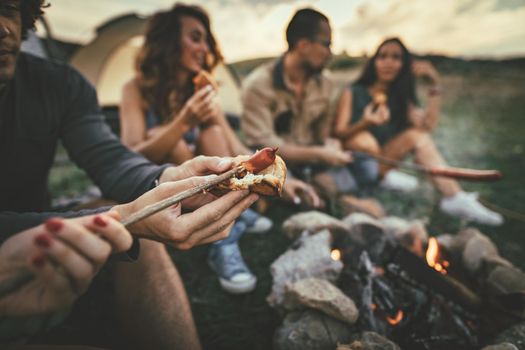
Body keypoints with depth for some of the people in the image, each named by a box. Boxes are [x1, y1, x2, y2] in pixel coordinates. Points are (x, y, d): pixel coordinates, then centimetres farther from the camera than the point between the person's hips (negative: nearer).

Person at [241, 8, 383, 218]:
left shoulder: (325, 83, 4)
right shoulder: (259, 84, -14)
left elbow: (322, 133, 9)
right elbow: (263, 146, -19)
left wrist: (329, 147, -16)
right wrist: (320, 154, -21)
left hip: (310, 163, 5)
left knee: (366, 168, -10)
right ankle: (342, 200, -25)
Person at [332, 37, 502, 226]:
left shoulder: (401, 99, 14)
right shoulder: (353, 93, 2)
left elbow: (428, 125, -6)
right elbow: (338, 132, -11)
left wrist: (435, 84, -11)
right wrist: (364, 123, -29)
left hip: (387, 161, 3)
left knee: (418, 136, -19)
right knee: (363, 137, -32)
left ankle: (454, 197, -27)